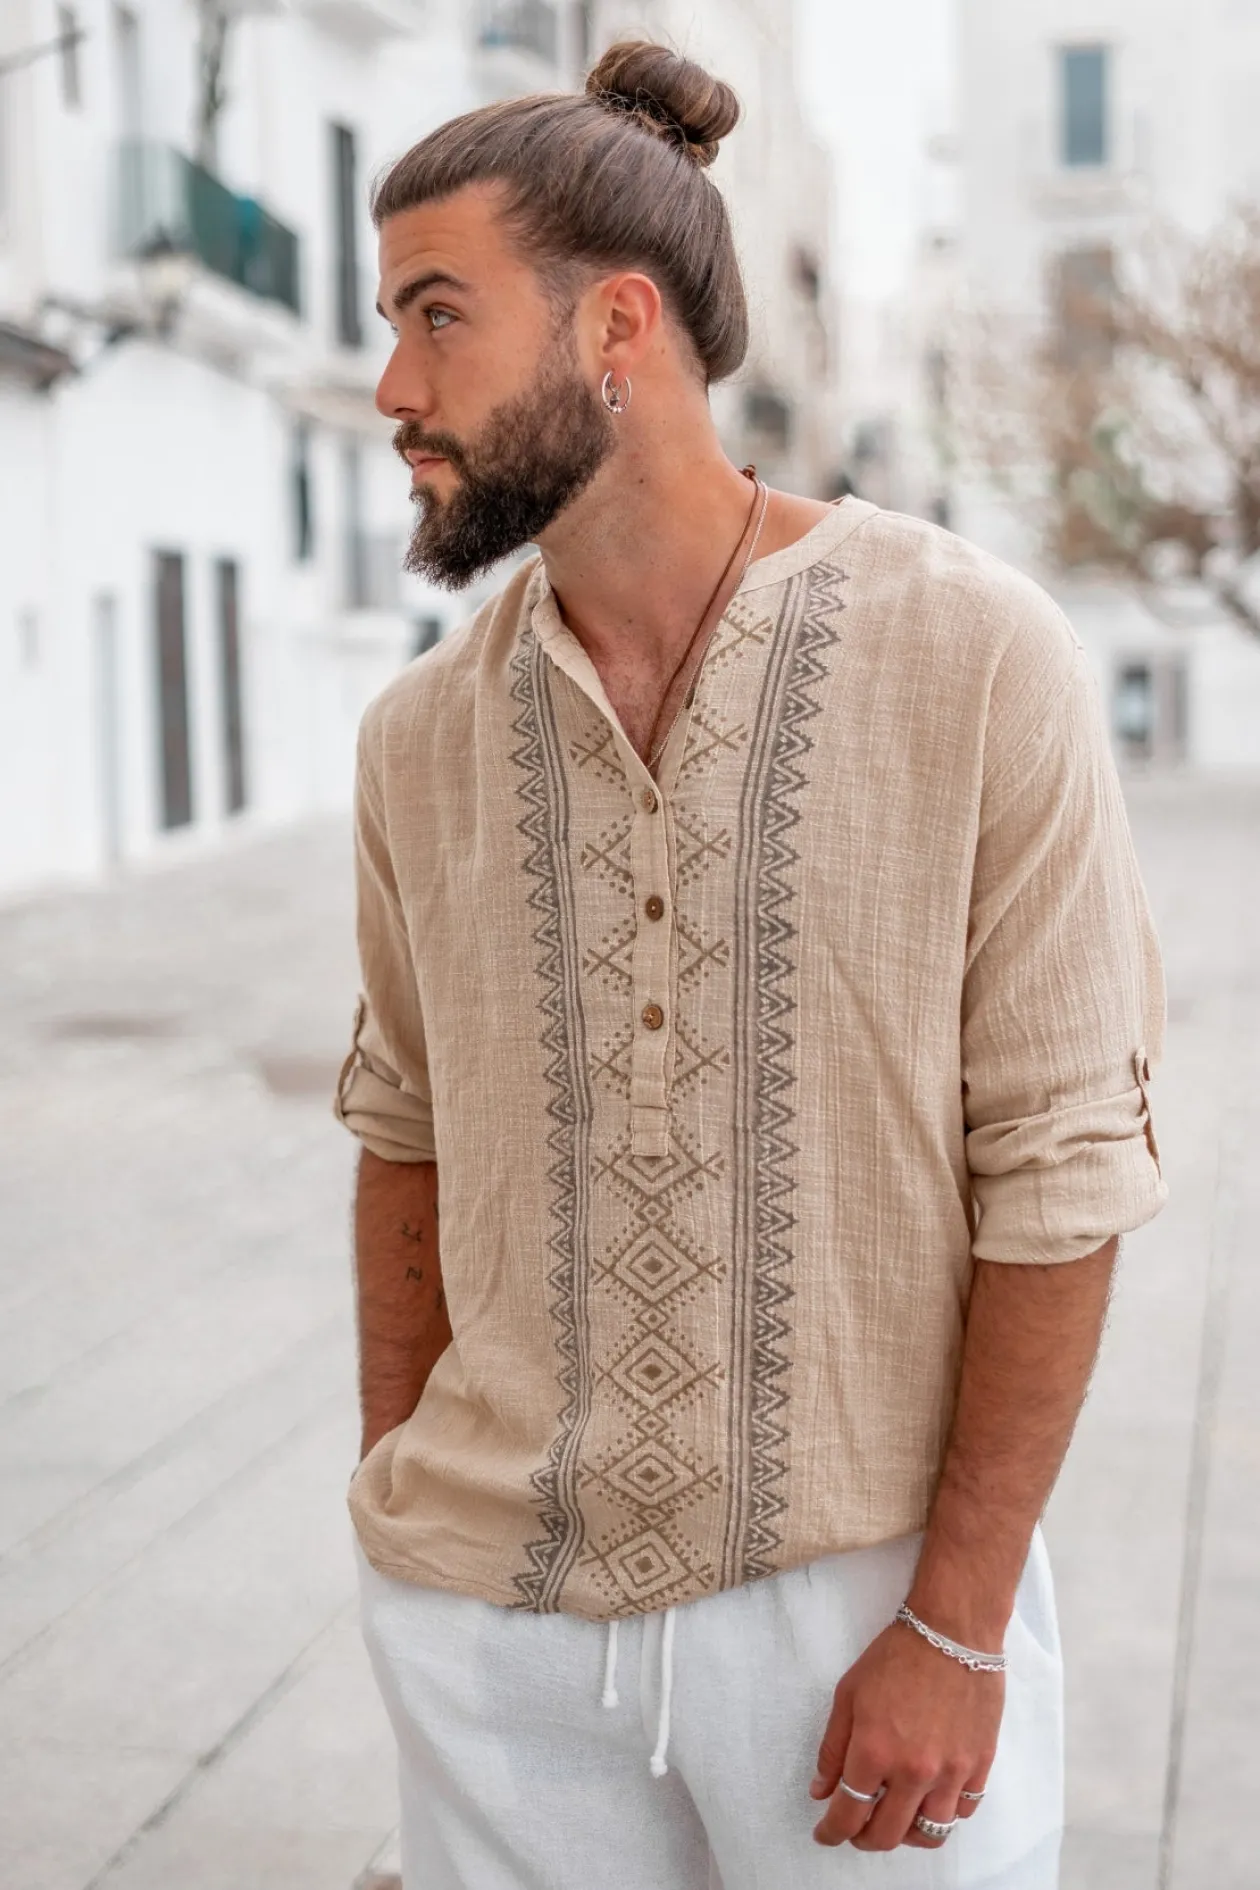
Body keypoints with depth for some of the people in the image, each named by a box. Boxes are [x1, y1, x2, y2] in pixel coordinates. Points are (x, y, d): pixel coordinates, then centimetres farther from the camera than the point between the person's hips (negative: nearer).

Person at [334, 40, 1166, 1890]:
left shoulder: (977, 660, -12)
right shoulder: (424, 733, 1)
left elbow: (1060, 1171, -11)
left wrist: (958, 1625, -11)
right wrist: (398, 1508, 8)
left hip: (865, 1597, -3)